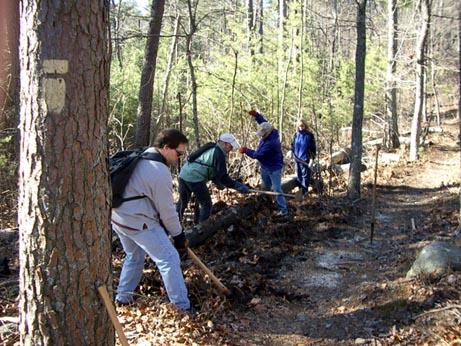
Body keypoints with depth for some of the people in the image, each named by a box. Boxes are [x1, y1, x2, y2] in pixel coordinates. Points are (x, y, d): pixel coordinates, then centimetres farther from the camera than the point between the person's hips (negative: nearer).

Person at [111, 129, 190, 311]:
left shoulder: (142, 156, 7)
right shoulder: (160, 172, -21)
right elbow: (167, 210, -15)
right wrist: (178, 234, -1)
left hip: (119, 217, 9)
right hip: (138, 223, -9)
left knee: (134, 256, 28)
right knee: (169, 259, -2)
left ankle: (123, 297, 38)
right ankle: (183, 307, 2)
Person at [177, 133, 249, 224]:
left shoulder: (210, 148, 20)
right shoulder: (219, 154, -9)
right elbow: (223, 176, -11)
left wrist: (218, 182, 24)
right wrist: (237, 186, -7)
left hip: (183, 175, 9)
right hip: (195, 179, -9)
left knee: (183, 202, 23)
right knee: (206, 204, 5)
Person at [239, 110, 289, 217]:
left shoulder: (270, 144, -35)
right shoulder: (272, 132, -9)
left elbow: (257, 155, -28)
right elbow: (263, 122, 10)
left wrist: (246, 151, -15)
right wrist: (256, 115, -4)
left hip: (274, 169, -9)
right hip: (265, 167, 9)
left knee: (277, 190, -8)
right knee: (266, 187, 24)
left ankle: (283, 210, -2)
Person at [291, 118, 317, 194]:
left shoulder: (309, 135, -9)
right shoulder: (296, 135, 5)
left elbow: (313, 147, -6)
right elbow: (293, 145, 16)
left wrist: (312, 157, -10)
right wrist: (293, 153, 4)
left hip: (305, 159, -5)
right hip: (297, 159, 5)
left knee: (305, 175, 0)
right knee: (299, 175, 16)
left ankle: (304, 193, 5)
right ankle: (300, 190, 28)